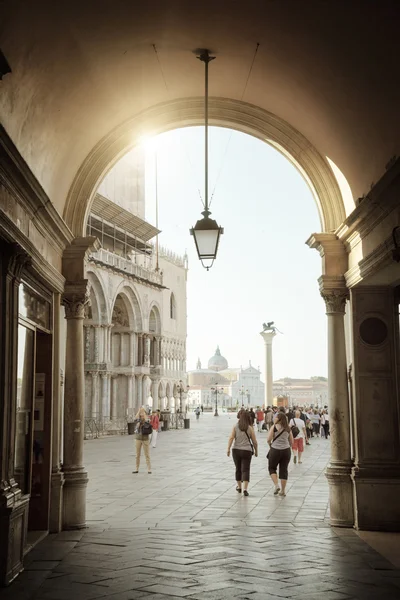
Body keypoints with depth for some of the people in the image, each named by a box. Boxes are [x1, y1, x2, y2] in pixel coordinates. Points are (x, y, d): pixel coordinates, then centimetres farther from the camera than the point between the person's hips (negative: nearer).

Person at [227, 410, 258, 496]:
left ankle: (239, 487, 31)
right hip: (247, 451, -2)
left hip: (236, 450, 2)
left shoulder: (235, 427, 1)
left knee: (238, 469, 18)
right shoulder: (250, 428, -1)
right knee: (245, 469, -4)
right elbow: (254, 441, 1)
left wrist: (228, 449, -10)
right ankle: (245, 488, -18)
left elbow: (231, 438, -9)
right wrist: (256, 450, 15)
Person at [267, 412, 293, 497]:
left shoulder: (274, 427, -7)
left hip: (275, 450, -3)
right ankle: (283, 491, 13)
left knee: (272, 468, 14)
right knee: (284, 470, 9)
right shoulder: (288, 429, 5)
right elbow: (291, 442, 10)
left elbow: (269, 439, -10)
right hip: (286, 450, 3)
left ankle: (276, 485, -2)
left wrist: (270, 444, 11)